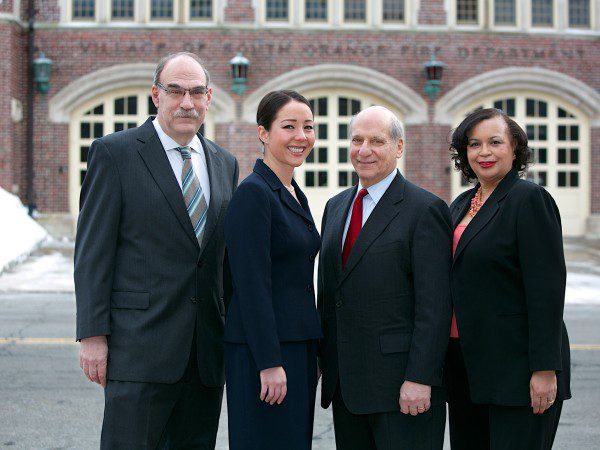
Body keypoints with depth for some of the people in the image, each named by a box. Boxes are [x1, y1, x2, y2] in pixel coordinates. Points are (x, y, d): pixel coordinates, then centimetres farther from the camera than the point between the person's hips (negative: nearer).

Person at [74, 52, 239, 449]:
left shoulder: (225, 164, 14)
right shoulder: (115, 152, -2)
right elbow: (92, 250, -5)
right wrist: (92, 335, -11)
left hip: (206, 352, 5)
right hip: (139, 348, -5)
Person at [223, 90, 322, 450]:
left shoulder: (296, 196, 14)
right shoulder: (253, 192, -13)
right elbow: (251, 283, -19)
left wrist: (313, 352, 17)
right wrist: (269, 363, -21)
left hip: (299, 344, 9)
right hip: (264, 350, -9)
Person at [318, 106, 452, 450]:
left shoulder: (426, 209, -8)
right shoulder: (336, 207, 15)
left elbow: (434, 305, -13)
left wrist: (419, 379, -18)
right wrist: (321, 361, 13)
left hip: (401, 384, -6)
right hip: (345, 383, 7)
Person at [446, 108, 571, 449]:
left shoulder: (529, 199, -9)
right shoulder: (461, 205, 14)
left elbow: (547, 289, -15)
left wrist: (545, 369, -19)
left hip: (517, 366, -7)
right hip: (466, 366, 7)